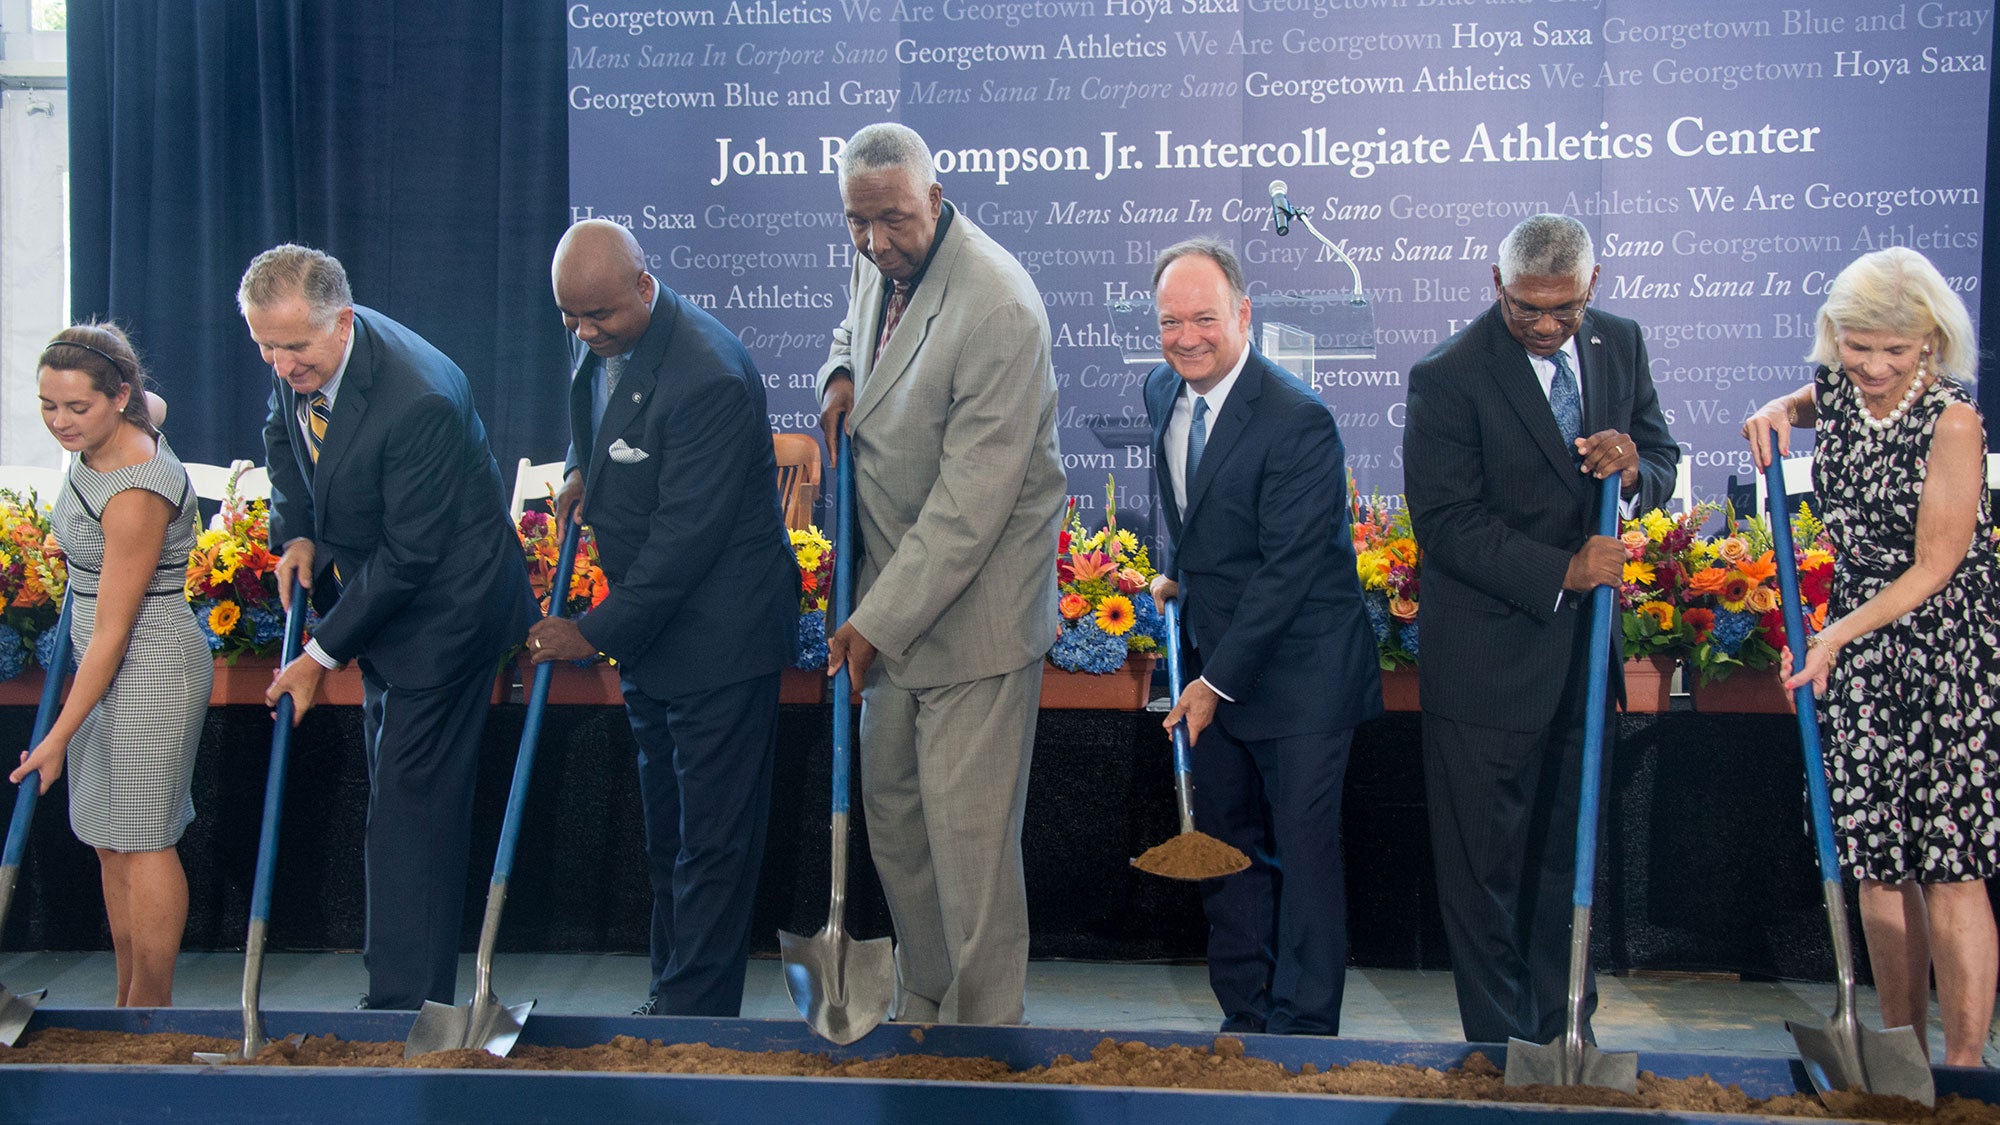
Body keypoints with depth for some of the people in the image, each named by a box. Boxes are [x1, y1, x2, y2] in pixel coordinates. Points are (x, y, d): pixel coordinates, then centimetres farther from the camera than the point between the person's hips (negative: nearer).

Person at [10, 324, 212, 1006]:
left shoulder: (136, 492, -27)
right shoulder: (97, 446, -1)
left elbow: (113, 630, -23)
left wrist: (60, 736, -19)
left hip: (151, 669, -10)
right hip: (107, 665, 10)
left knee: (142, 842, 0)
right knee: (109, 842, 14)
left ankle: (151, 1007, 13)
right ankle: (129, 1002, 24)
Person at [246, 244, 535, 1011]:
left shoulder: (419, 400, -32)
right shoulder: (298, 362, -7)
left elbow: (408, 559, -27)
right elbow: (282, 431, 17)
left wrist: (321, 657, -20)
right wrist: (295, 532, 0)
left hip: (444, 608, -9)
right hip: (374, 597, 9)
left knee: (410, 808, -7)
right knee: (396, 797, 15)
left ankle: (406, 1001, -1)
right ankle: (410, 989, 25)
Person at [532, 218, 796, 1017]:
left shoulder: (710, 377, -27)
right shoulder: (599, 343, 0)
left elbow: (685, 539, -26)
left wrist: (596, 632, -19)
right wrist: (584, 470, 5)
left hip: (719, 635, -9)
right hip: (648, 624, 9)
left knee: (712, 838, 0)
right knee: (666, 829, 19)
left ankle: (695, 1011, 10)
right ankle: (672, 993, 31)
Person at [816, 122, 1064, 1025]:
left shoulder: (997, 307, -24)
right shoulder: (878, 266, 4)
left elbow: (971, 503, -24)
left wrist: (878, 620, -22)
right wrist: (841, 375, 4)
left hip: (974, 604, -8)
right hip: (894, 587, 9)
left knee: (968, 835, -4)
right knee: (892, 814, 15)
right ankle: (925, 1007, 31)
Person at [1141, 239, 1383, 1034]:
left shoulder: (1298, 421, -21)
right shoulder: (1162, 391, 4)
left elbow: (1287, 571, -21)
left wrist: (1216, 681, -19)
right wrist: (1178, 574, 9)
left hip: (1298, 672, -7)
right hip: (1212, 657, 8)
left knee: (1303, 850, -1)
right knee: (1225, 846, 12)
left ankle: (1304, 1033, 8)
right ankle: (1243, 1019, 23)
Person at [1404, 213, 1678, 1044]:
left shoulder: (1619, 344, 4)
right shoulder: (1450, 376, -15)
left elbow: (1661, 459, 10)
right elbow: (1446, 523, -16)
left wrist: (1635, 469, -14)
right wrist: (1562, 571, -21)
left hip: (1587, 647, 6)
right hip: (1488, 656, -6)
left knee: (1570, 855, 16)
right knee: (1483, 866, 3)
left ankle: (1564, 1033, 29)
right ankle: (1503, 1048, 16)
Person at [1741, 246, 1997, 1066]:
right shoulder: (1837, 390, 4)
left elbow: (1934, 567, -13)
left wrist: (1833, 638, -19)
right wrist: (1780, 412, 9)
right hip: (1856, 646, 6)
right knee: (1877, 865, 7)